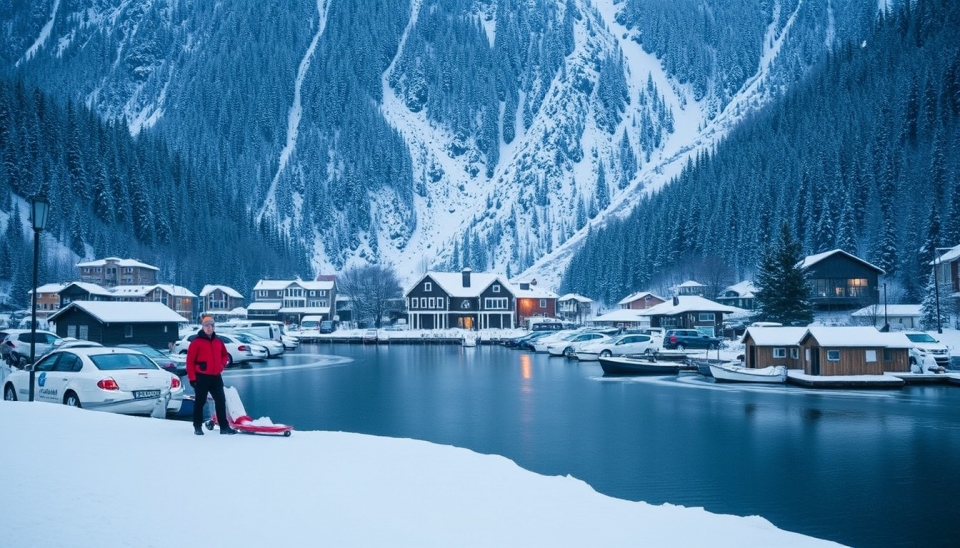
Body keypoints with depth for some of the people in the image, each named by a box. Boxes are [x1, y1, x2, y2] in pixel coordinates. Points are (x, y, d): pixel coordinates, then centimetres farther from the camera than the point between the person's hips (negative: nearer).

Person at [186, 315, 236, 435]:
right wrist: (192, 377, -13)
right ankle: (198, 427, 11)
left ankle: (224, 426, 10)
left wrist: (222, 364, 7)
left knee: (221, 401, 5)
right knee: (200, 402, 3)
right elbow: (190, 360, -9)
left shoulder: (218, 341, 11)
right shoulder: (196, 342, -7)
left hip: (216, 377, 5)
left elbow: (225, 355, 26)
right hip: (201, 377, -5)